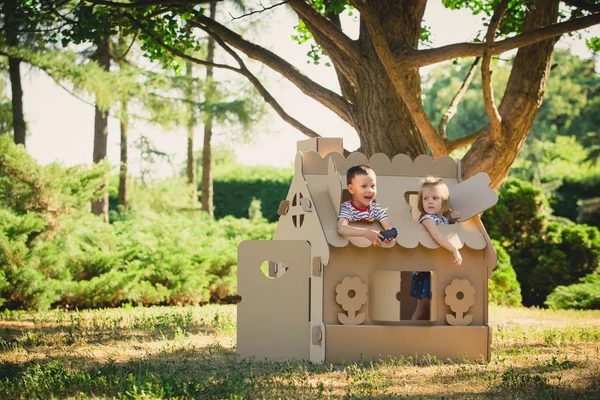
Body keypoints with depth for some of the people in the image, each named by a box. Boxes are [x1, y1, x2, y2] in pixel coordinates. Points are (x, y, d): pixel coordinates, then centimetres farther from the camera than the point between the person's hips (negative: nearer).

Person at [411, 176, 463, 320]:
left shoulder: (444, 218, 7)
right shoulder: (427, 219, -17)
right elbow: (437, 235, -35)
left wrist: (451, 218, 4)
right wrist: (455, 250, -46)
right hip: (426, 270, -8)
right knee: (423, 309, -1)